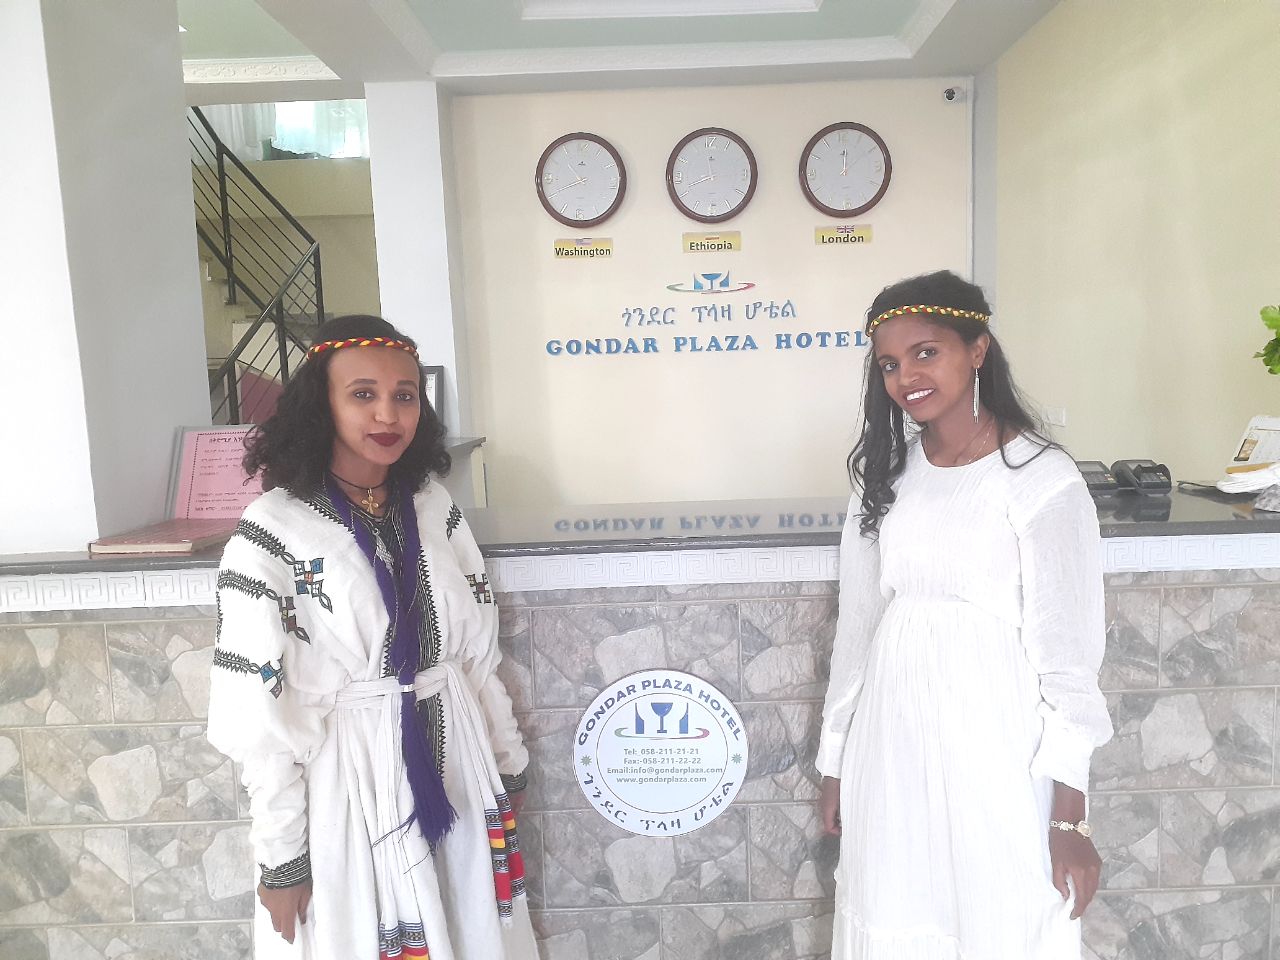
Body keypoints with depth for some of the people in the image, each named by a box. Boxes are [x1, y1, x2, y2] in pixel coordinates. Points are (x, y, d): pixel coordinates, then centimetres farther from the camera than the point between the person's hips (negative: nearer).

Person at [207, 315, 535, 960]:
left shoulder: (434, 507, 0)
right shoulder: (271, 533, -15)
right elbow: (257, 713, -12)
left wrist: (507, 761, 12)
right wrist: (282, 858, -8)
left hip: (457, 777, 5)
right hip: (347, 789, -4)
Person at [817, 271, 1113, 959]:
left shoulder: (1040, 479, -9)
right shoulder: (884, 475, 7)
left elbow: (1066, 652, -9)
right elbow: (857, 625, 9)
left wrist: (1069, 816, -9)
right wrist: (837, 761, 13)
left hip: (991, 741, -4)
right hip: (891, 743, 5)